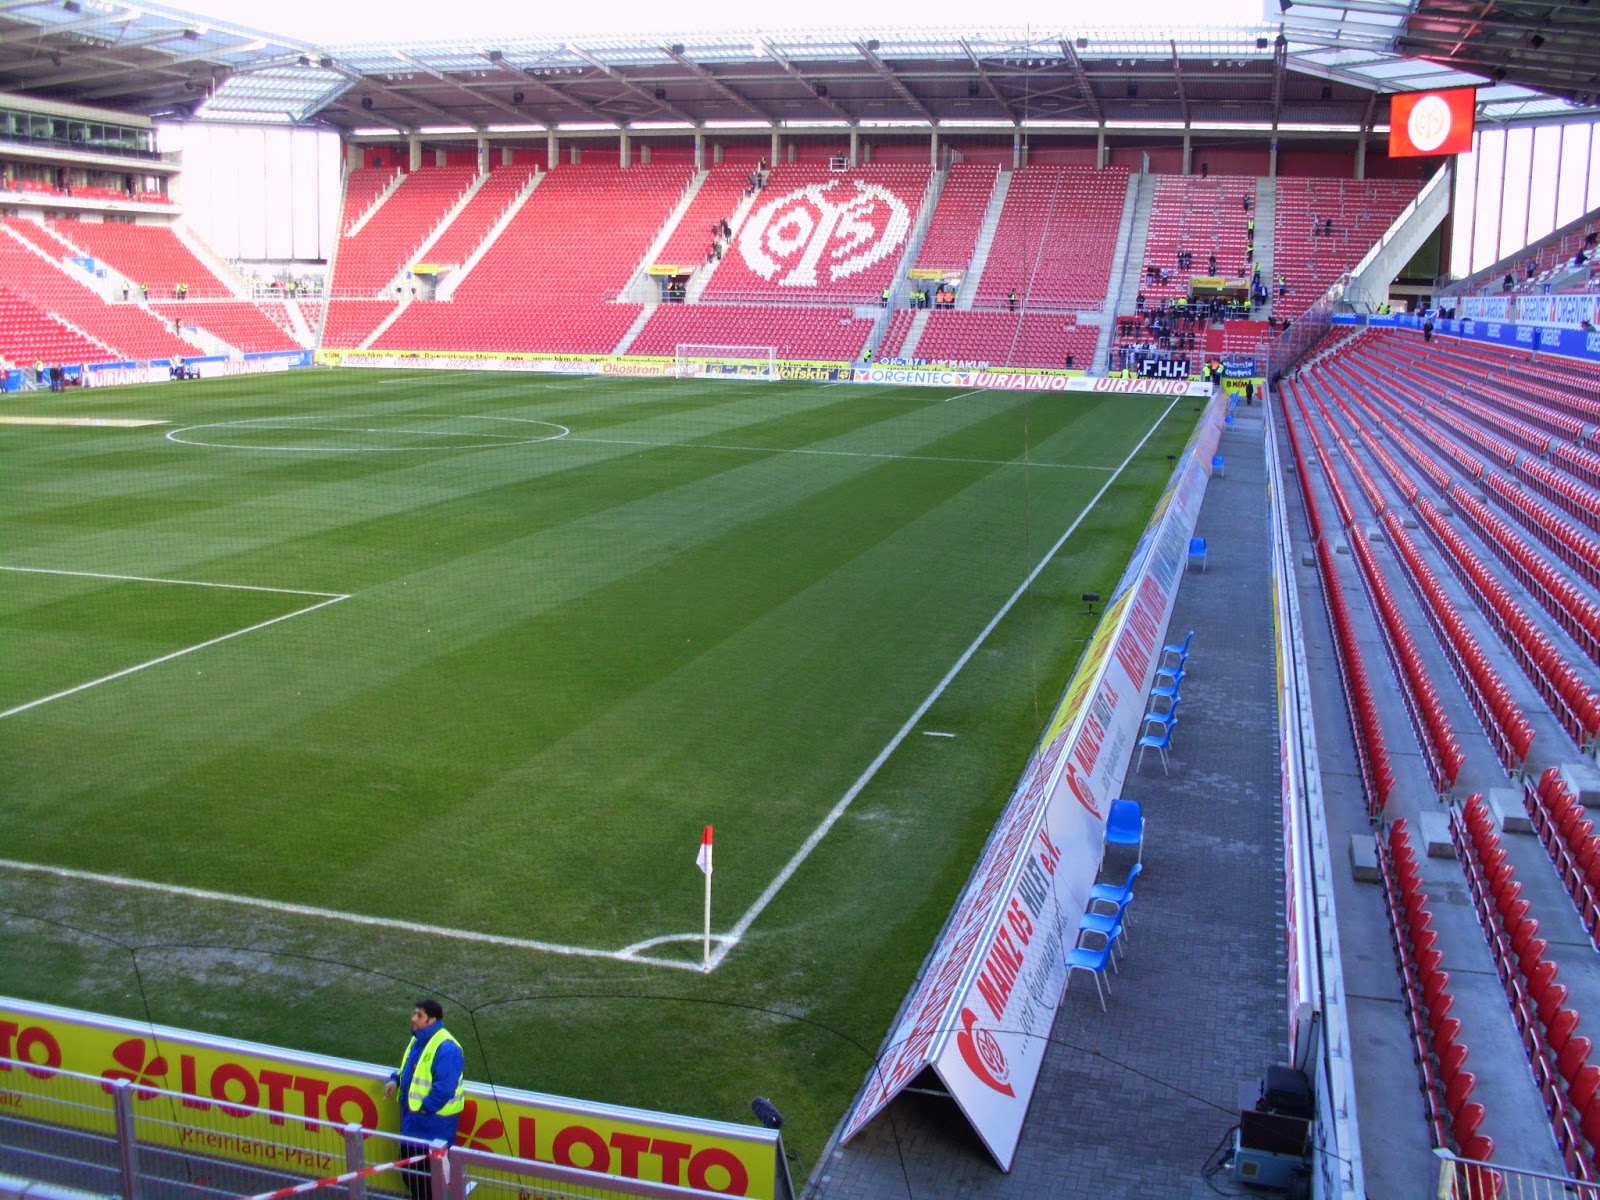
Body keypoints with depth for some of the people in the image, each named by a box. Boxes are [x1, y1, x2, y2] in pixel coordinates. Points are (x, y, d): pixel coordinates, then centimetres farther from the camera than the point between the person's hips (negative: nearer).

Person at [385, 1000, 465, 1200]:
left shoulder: (446, 1048, -25)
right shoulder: (418, 1039, 7)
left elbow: (444, 1088, -27)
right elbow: (409, 1067, 22)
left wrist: (425, 1109, -21)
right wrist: (396, 1079, 4)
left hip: (434, 1120, -10)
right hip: (413, 1116, 10)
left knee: (431, 1168, -1)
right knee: (409, 1161, 21)